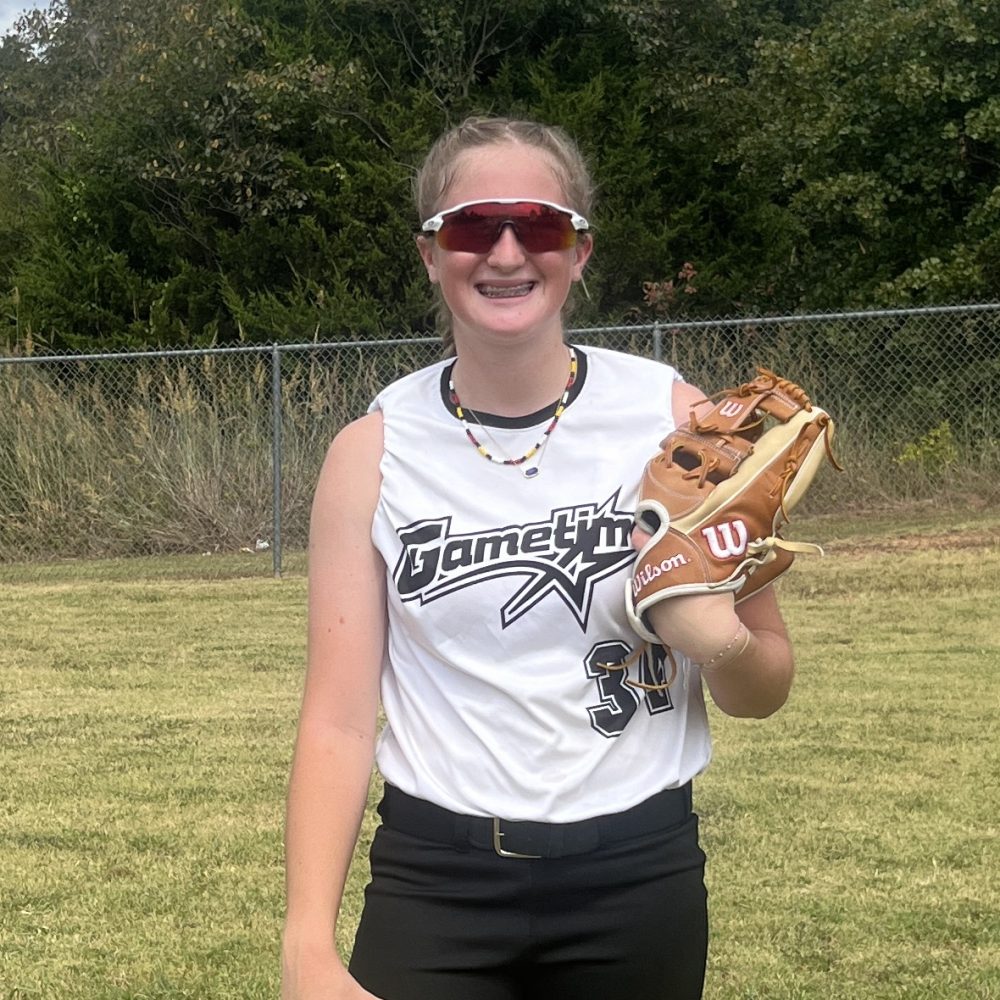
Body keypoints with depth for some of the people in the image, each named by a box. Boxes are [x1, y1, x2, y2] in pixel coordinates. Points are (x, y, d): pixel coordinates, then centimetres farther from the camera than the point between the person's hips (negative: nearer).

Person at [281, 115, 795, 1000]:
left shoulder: (674, 419, -5)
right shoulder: (374, 452, -5)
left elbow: (765, 688, 4)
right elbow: (340, 718, -6)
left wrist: (721, 644, -18)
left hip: (636, 877, 1)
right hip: (433, 882, -1)